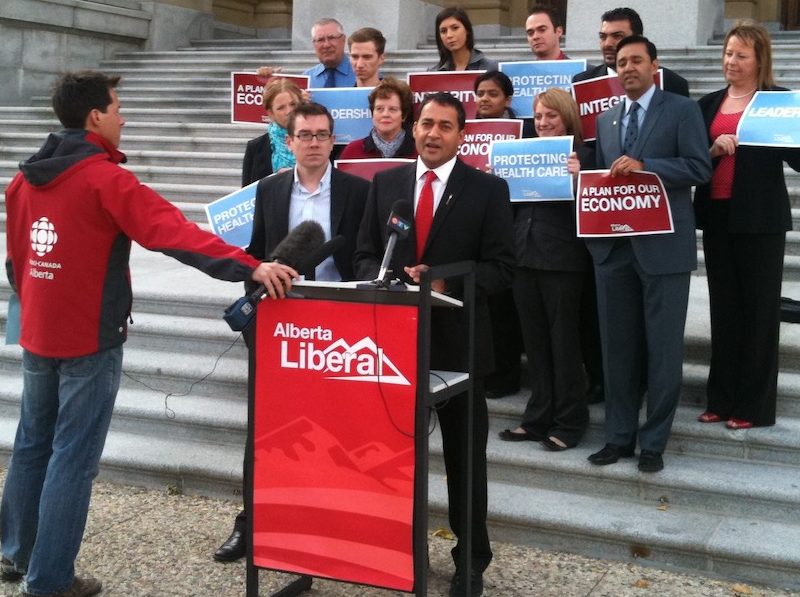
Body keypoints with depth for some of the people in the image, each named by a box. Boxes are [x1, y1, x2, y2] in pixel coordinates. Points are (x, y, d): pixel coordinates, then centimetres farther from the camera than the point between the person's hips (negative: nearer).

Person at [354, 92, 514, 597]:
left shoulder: (488, 190, -2)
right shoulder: (385, 183, 8)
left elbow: (501, 267, -6)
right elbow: (366, 255, 9)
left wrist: (446, 284, -19)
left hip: (458, 338, -2)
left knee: (465, 456, 8)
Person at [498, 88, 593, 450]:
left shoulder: (580, 156, -5)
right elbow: (510, 204, 15)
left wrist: (577, 178, -26)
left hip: (562, 261, -6)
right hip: (525, 257, 6)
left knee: (564, 342, 4)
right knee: (535, 342, 12)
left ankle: (569, 422, 15)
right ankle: (538, 418, 23)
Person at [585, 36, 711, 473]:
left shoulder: (681, 110, 0)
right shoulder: (605, 119, 17)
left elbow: (700, 168, -9)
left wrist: (644, 167, -18)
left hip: (663, 246, -5)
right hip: (613, 245, 5)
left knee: (663, 347, 1)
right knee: (617, 346, 9)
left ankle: (653, 443, 11)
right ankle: (618, 436, 19)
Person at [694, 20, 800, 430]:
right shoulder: (708, 104, 12)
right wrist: (713, 150, -12)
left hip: (760, 218, -4)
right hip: (717, 215, 5)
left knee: (759, 309, 2)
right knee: (723, 307, 9)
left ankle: (754, 405, 9)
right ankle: (721, 399, 17)